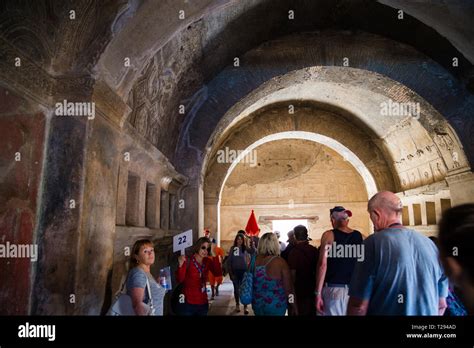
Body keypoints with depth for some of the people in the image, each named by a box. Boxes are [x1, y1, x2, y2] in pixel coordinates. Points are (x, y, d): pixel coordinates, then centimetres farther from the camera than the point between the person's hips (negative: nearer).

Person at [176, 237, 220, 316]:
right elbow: (179, 279, -19)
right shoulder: (188, 261, -11)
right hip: (188, 303, -5)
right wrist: (181, 265, -34)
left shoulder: (208, 261, 3)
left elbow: (217, 272, -12)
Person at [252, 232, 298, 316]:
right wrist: (294, 306, 1)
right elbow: (289, 287, -11)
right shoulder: (280, 262, -17)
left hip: (257, 304, 4)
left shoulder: (254, 260, -6)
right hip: (275, 306, -4)